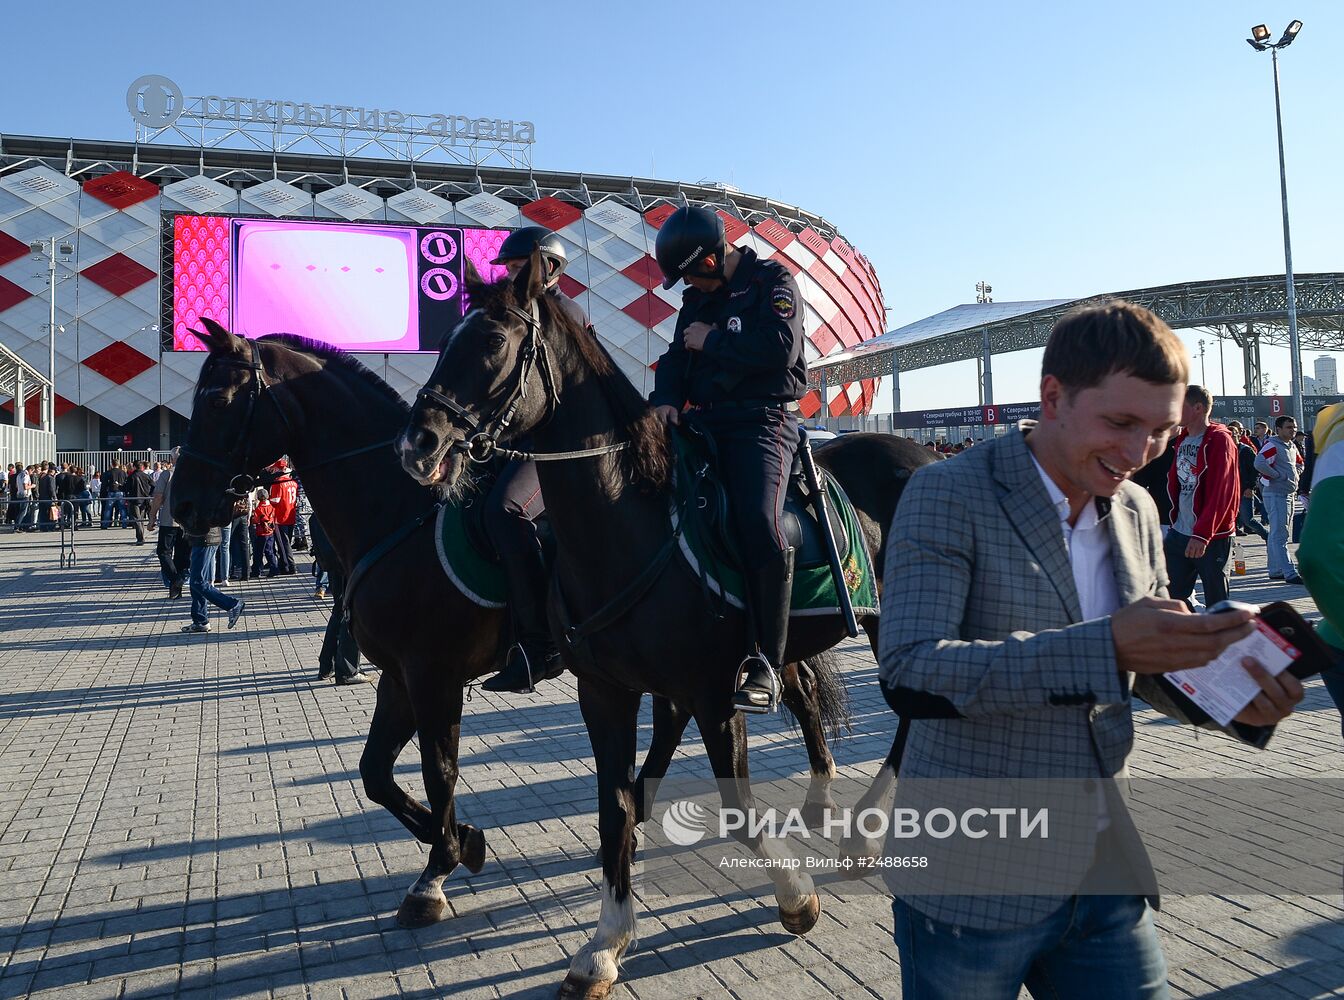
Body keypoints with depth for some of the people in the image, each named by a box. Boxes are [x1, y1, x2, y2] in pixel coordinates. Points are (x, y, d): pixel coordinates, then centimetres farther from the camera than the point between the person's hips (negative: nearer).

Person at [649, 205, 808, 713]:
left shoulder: (773, 280, 0)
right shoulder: (697, 297, 21)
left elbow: (781, 345, -17)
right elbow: (677, 356, 16)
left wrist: (713, 341, -7)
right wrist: (667, 397, -5)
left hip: (761, 422, -7)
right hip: (705, 422, 7)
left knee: (760, 526, -28)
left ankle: (765, 664, -19)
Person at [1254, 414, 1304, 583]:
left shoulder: (1292, 447, 15)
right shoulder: (1272, 445, -13)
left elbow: (1299, 463, 33)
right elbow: (1259, 463, -29)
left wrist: (1296, 475, 12)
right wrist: (1280, 476, -20)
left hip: (1289, 494, 10)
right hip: (1275, 494, -10)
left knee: (1280, 534, 14)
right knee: (1279, 535, -11)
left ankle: (1275, 570, 21)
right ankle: (1289, 573, -15)